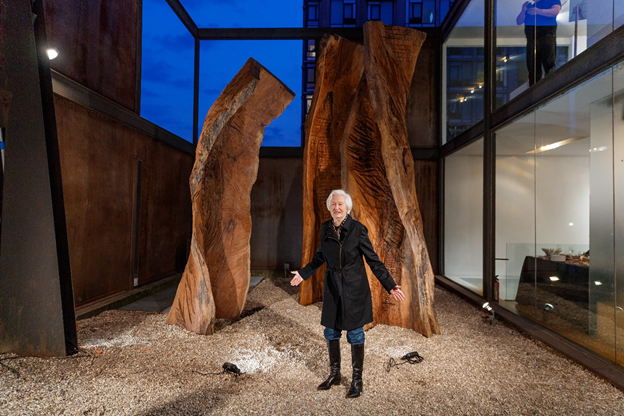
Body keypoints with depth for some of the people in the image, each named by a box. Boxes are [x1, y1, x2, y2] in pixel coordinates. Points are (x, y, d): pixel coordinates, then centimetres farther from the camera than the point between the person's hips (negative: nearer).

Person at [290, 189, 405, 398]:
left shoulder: (357, 229, -13)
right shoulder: (325, 228, 1)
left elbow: (373, 260, -9)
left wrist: (390, 285, -13)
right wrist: (304, 273, 24)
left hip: (354, 288, -5)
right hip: (332, 287, 5)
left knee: (355, 334, 5)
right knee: (331, 332, 13)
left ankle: (357, 380, 23)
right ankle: (334, 374, 33)